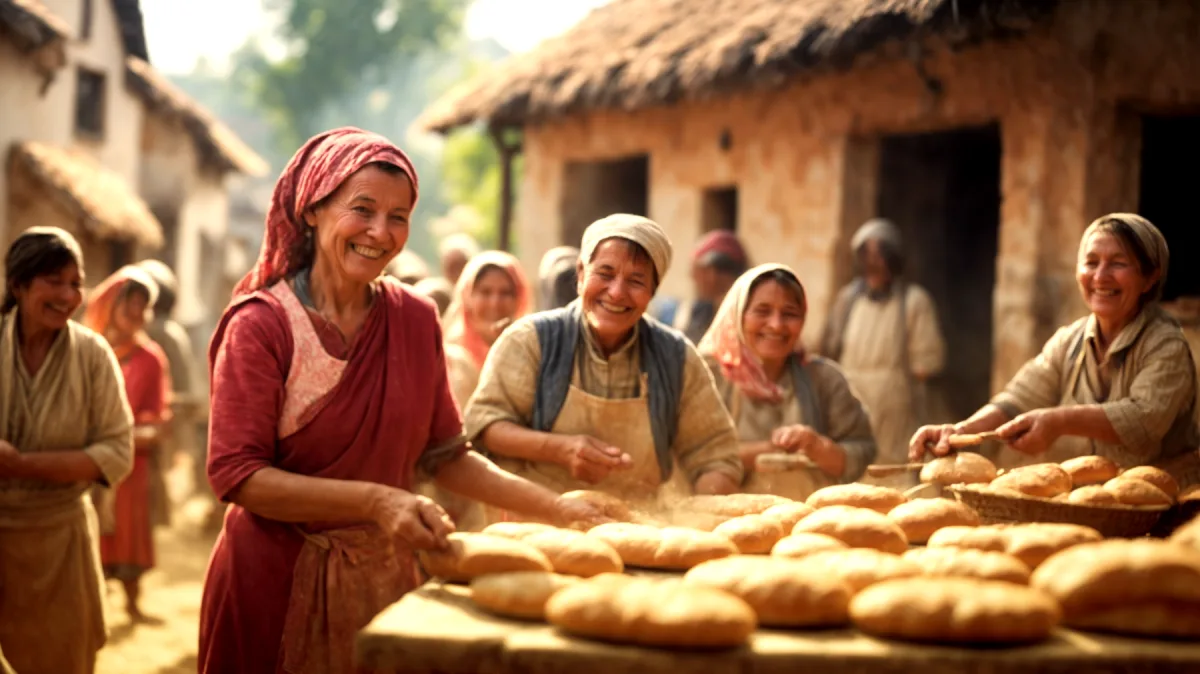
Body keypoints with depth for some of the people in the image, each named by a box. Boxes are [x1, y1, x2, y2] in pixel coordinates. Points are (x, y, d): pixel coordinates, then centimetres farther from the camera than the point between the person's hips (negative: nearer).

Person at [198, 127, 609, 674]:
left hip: (385, 579, 4)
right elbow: (236, 475, -16)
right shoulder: (261, 324, -10)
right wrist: (375, 500, -25)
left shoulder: (416, 318, 3)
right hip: (276, 582, -4)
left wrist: (553, 507, -1)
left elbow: (444, 455, 9)